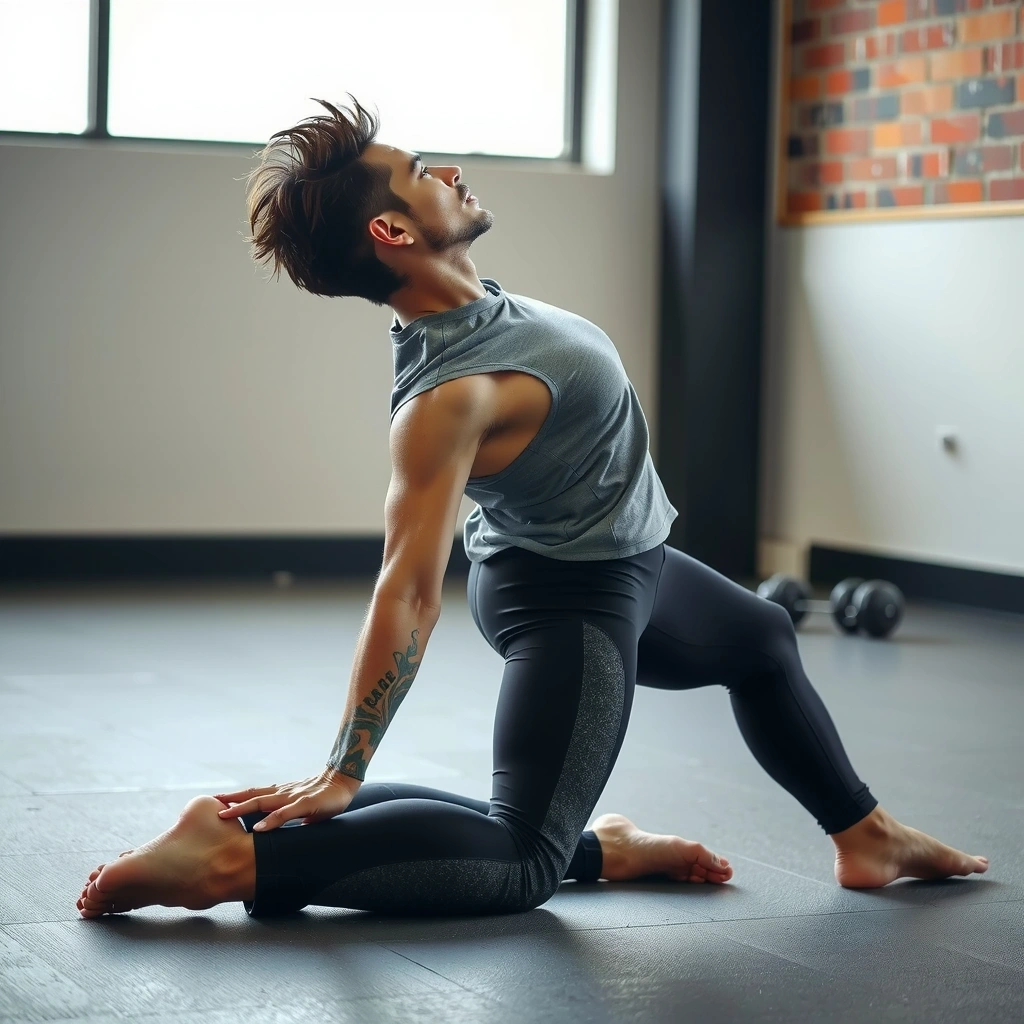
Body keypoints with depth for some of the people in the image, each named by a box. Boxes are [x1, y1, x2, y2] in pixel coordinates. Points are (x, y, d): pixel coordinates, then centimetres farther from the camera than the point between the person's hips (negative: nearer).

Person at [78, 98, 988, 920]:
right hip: (572, 598, -11)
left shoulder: (465, 301, -8)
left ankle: (866, 837, 45)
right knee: (521, 862, -15)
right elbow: (409, 595, -35)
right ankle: (236, 856, -22)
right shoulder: (448, 392, -34)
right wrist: (344, 773, -32)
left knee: (763, 641, 30)